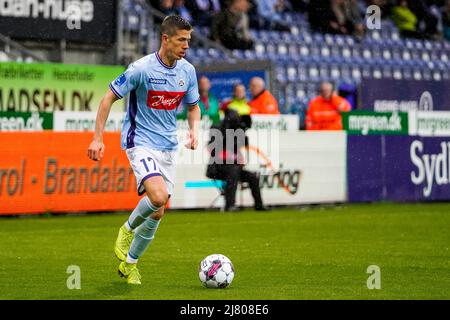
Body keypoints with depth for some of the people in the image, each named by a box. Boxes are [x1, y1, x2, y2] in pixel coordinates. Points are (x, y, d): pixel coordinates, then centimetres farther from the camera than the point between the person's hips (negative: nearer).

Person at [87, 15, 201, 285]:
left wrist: (194, 130, -2)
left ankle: (129, 263, 26)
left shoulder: (187, 71, 2)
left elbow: (193, 106, 18)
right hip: (140, 143, -6)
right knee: (158, 197, -28)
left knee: (157, 213, 7)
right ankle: (128, 229, 3)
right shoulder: (141, 69, -15)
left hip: (168, 147, 6)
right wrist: (98, 138, -12)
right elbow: (109, 98, -8)